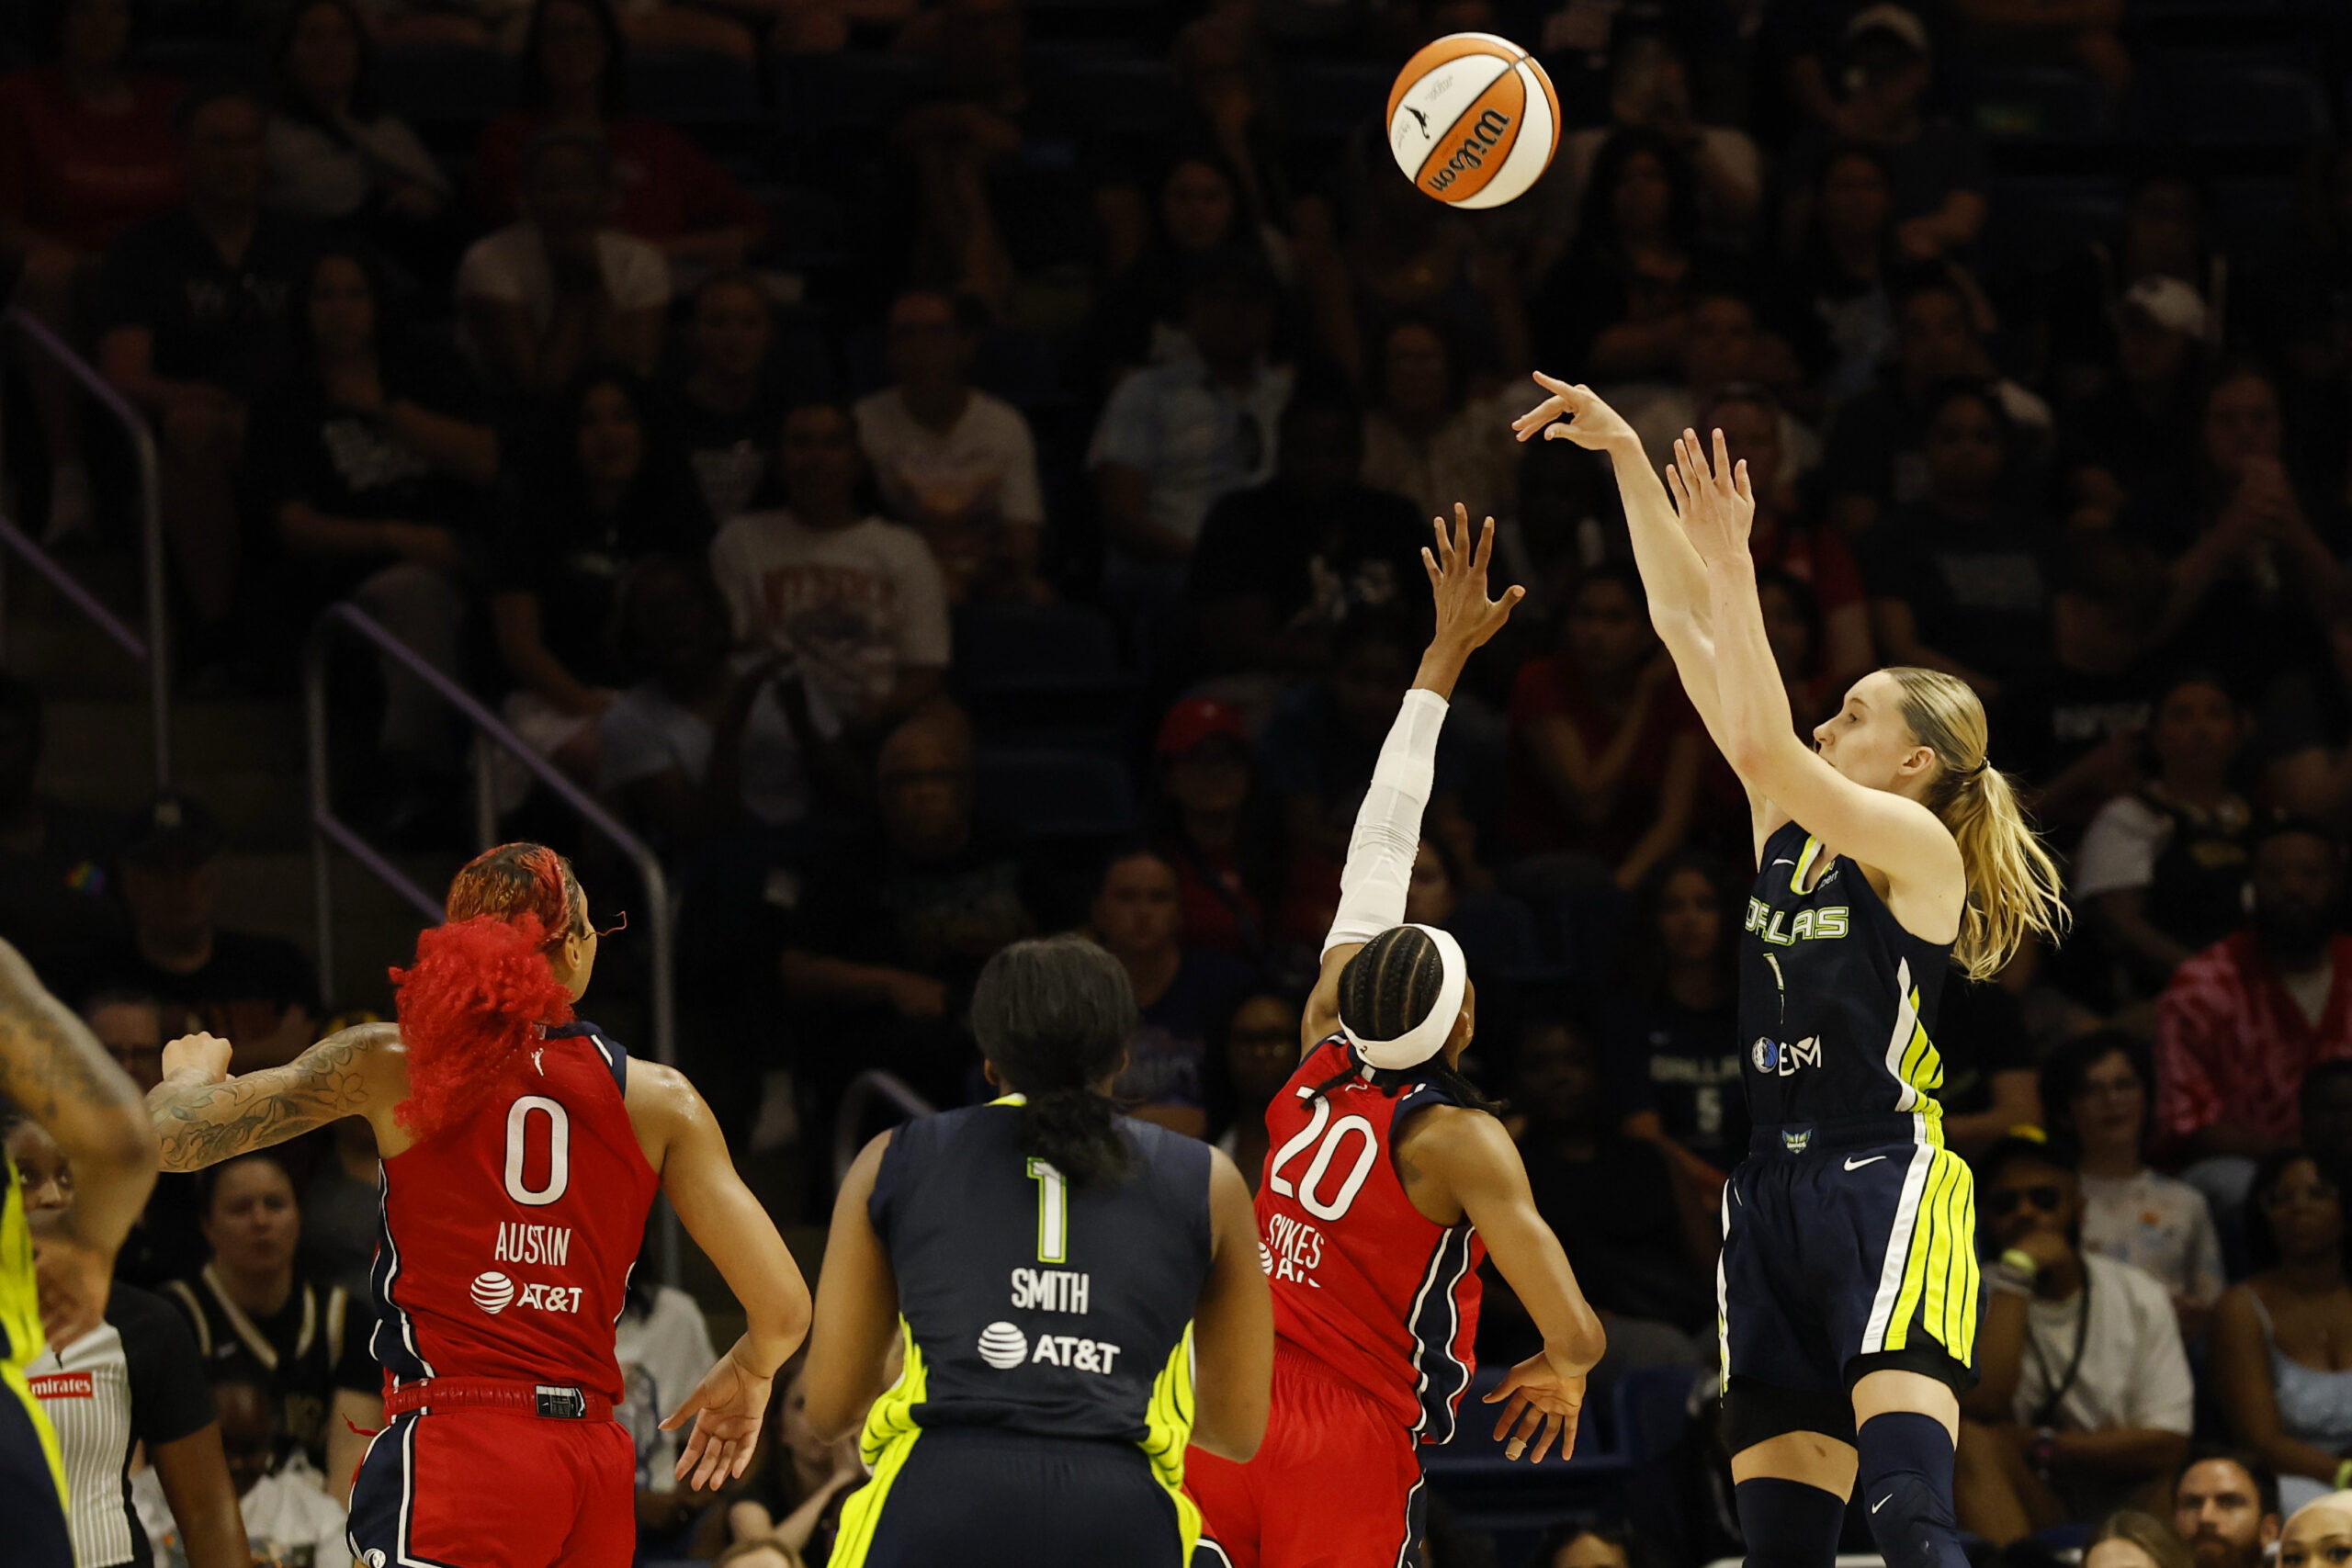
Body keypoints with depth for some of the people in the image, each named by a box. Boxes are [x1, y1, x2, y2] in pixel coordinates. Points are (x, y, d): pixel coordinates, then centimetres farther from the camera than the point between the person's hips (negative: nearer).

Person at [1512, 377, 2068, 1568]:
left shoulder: (1918, 844, -4)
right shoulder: (1791, 830, 14)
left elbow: (1764, 752, -20)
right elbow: (1684, 623, 14)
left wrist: (1732, 565, -16)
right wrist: (1625, 454, 11)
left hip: (1885, 1188, -7)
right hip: (1767, 1193, 7)